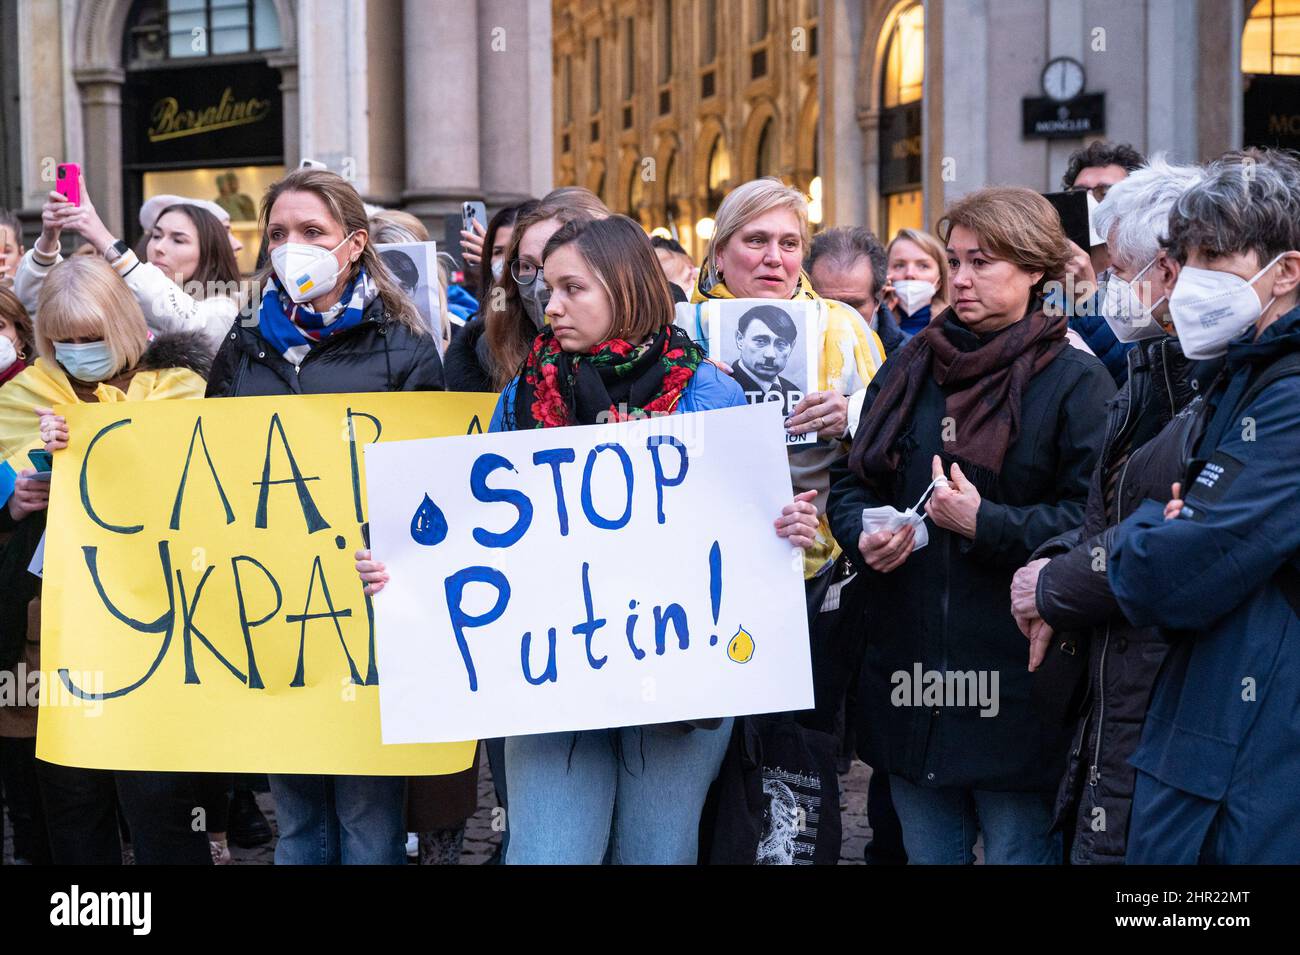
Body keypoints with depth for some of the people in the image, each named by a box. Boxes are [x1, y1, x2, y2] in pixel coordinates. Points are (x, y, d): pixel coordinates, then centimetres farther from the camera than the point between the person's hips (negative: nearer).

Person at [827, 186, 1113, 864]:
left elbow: (1093, 516, -13)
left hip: (1015, 679, -5)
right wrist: (863, 535, -5)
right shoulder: (908, 370, 12)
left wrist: (987, 524, -19)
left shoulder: (1074, 379, -5)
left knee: (1018, 850, 4)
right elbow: (851, 481, 16)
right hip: (910, 674, 5)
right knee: (927, 853, 15)